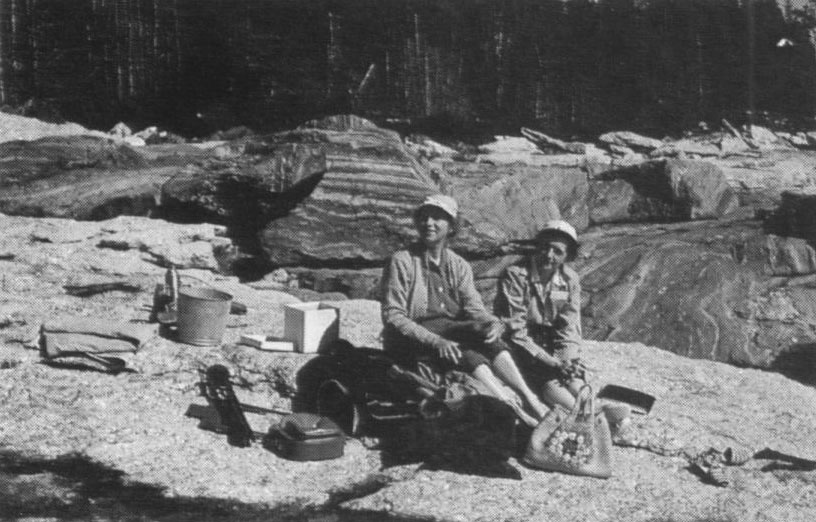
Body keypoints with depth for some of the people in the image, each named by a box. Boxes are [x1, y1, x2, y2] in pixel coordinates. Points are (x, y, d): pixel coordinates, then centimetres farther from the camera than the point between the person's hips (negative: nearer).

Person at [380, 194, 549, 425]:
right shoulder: (401, 262, -5)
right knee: (469, 356, -30)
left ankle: (531, 400, -34)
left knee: (487, 334, -25)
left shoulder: (459, 266, 12)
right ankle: (516, 412, -41)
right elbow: (393, 317, -13)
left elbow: (474, 307, -1)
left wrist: (493, 323, -26)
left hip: (452, 332, 5)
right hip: (410, 345, -5)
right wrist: (435, 341, -26)